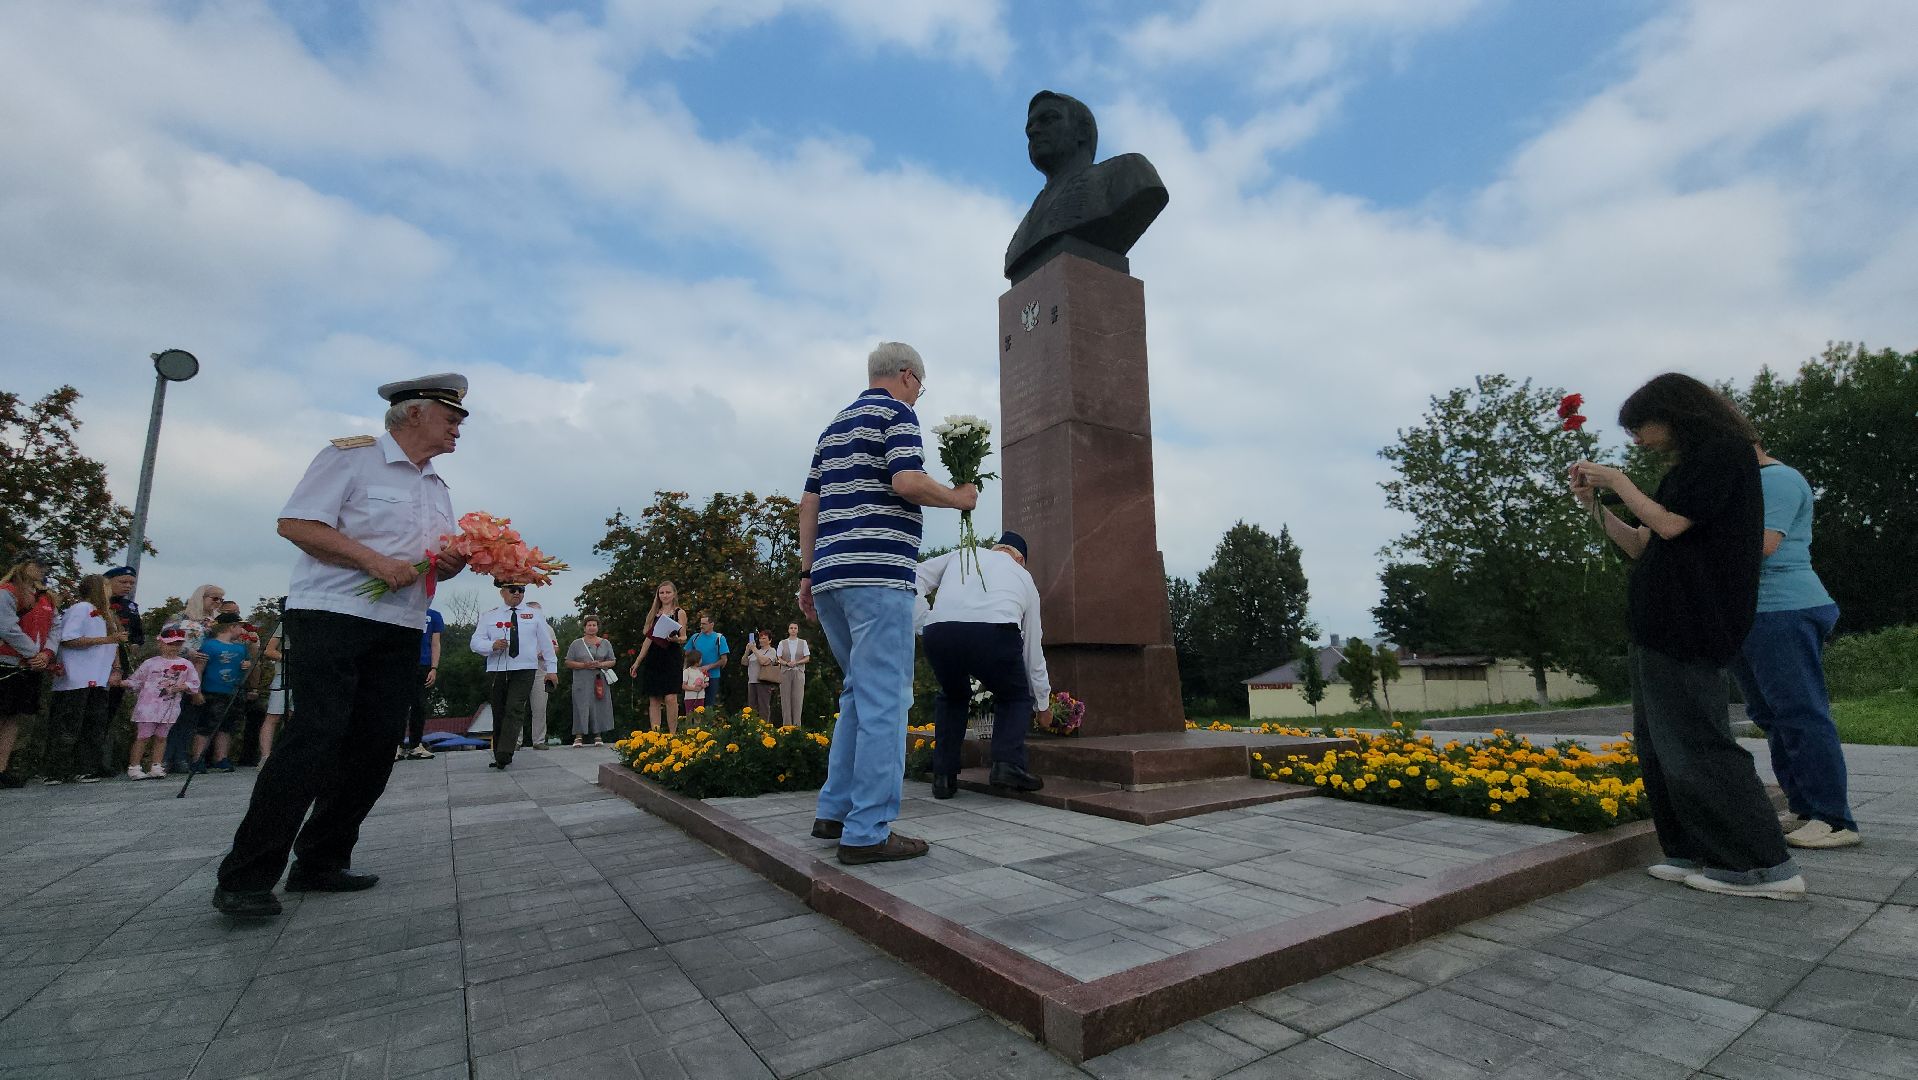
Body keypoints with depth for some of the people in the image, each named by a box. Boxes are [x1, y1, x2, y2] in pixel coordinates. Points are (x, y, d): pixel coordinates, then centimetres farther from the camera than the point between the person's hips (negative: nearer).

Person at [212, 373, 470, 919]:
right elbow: (295, 523, -11)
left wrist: (454, 563, -2)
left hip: (401, 633, 7)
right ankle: (245, 877, -1)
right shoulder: (351, 455, -3)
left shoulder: (437, 488, 19)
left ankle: (321, 862, 16)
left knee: (374, 747, 5)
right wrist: (375, 560, -20)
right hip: (333, 618, -7)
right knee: (314, 739, -12)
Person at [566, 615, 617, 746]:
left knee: (599, 707, -1)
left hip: (600, 681, 1)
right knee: (581, 707, -7)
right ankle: (579, 736, -4)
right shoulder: (576, 644, 8)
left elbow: (612, 661, 11)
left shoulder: (605, 643, 11)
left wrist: (600, 664, -9)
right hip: (582, 682, -1)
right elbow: (568, 663, 3)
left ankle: (597, 735, 6)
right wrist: (584, 665, -12)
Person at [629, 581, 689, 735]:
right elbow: (648, 638, 18)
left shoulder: (679, 612, 4)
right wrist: (637, 662, 16)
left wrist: (677, 639, -25)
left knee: (670, 698, -14)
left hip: (671, 658, -5)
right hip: (653, 659, 5)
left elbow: (684, 638, -1)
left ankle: (673, 734, -8)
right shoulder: (654, 614, 17)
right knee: (654, 699, 1)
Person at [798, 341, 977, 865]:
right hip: (877, 573, -9)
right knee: (884, 699, -5)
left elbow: (809, 505, 20)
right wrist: (958, 498, 1)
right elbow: (908, 482, -16)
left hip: (829, 575, 9)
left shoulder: (834, 425, 24)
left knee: (862, 692, 17)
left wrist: (807, 572, 19)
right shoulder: (896, 412, 0)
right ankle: (867, 832, -2)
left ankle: (834, 812, 20)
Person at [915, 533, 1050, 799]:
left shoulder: (961, 555, 33)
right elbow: (1033, 647, 37)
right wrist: (1042, 704, 47)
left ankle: (944, 776, 22)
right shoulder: (1024, 577, 32)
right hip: (995, 633, -1)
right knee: (1015, 697, 27)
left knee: (952, 697, 30)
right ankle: (1007, 763, 4)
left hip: (939, 634, 2)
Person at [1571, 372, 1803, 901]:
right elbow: (1642, 546, 20)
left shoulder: (1723, 451, -7)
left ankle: (1765, 865, 0)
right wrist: (1595, 503, 12)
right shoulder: (1692, 466, 20)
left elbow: (1670, 525, -17)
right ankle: (1701, 853, 16)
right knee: (1659, 743, 10)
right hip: (1663, 625, 10)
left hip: (1689, 624, -10)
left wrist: (1618, 480, -5)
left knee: (1694, 742, -8)